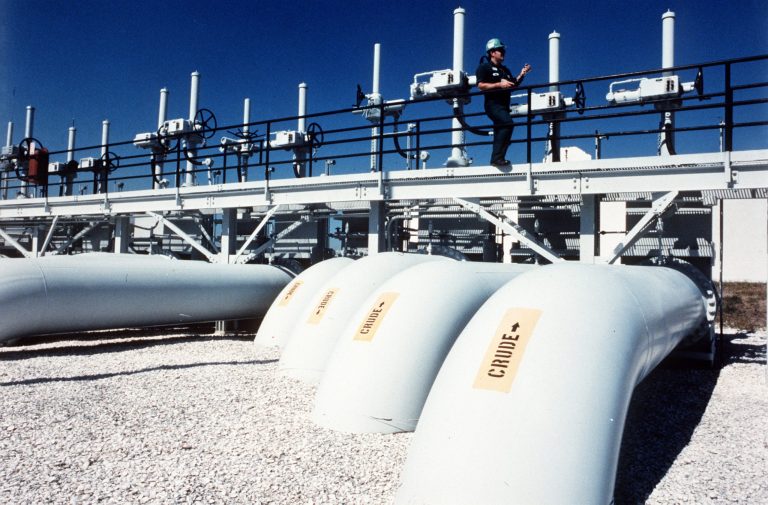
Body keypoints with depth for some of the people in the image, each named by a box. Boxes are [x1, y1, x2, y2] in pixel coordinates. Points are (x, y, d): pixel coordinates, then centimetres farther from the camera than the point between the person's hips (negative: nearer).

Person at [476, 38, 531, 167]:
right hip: (493, 104, -9)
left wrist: (521, 75, 7)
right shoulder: (484, 67, 1)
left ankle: (496, 159, 18)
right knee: (508, 123, -29)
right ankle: (497, 157, -32)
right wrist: (499, 84, -19)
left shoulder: (505, 69, 24)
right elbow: (481, 85, -12)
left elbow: (513, 84, 22)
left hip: (503, 105, 9)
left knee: (500, 132, 10)